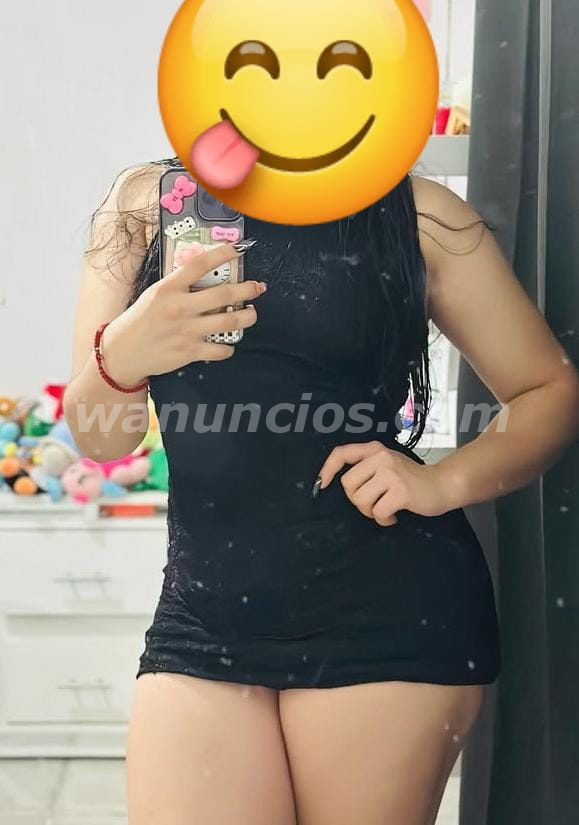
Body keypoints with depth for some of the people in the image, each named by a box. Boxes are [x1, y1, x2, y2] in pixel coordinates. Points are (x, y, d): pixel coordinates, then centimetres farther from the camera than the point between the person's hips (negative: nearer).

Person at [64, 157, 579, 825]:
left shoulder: (416, 214, 1)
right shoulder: (145, 202, 6)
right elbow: (99, 439, 5)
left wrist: (443, 483, -12)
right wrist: (121, 353, -18)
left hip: (389, 605, -1)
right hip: (203, 614, 2)